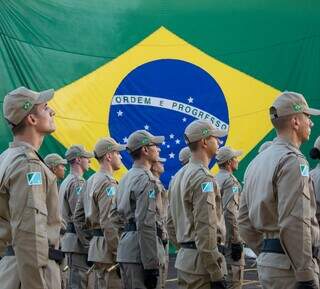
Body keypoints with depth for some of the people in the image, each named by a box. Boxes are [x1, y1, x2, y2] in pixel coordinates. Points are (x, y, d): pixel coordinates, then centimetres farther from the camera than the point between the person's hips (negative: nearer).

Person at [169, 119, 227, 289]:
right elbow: (206, 232, -21)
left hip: (183, 258, 10)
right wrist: (217, 275, -19)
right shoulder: (203, 178, -15)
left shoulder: (179, 176, 14)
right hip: (200, 261, -10)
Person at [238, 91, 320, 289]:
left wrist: (265, 255, 20)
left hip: (267, 261, 9)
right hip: (289, 264, -9)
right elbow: (294, 224, -21)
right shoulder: (293, 161, -13)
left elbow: (245, 221, 16)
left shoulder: (257, 161, 15)